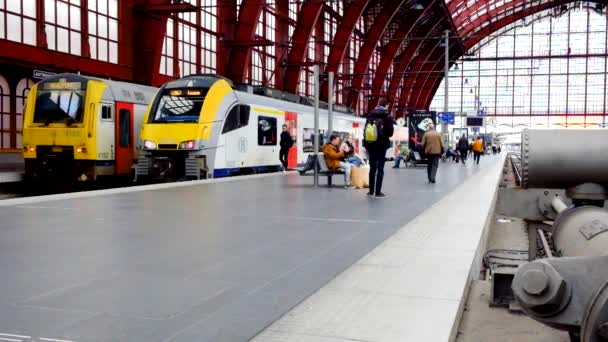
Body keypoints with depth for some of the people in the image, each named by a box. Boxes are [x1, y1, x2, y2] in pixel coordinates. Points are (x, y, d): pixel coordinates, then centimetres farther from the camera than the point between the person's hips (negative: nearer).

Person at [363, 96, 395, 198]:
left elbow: (365, 131, 5)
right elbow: (390, 132, -10)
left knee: (372, 168, 11)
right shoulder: (387, 116, -8)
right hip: (382, 145, -4)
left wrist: (366, 145, 10)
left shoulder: (370, 115, 5)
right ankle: (378, 192, -4)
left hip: (371, 145, 4)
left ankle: (371, 191, 11)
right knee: (380, 168, -1)